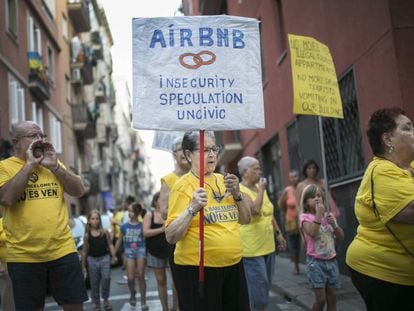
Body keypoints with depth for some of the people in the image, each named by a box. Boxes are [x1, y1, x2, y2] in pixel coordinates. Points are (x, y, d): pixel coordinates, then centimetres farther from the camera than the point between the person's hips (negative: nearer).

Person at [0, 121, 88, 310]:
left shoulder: (54, 164, 12)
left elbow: (79, 191, 4)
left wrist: (54, 166, -6)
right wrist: (29, 164, -13)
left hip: (63, 250, 3)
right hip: (23, 256, -3)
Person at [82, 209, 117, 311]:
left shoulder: (105, 232, -2)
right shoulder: (87, 235, 0)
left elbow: (110, 244, 3)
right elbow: (84, 250, 5)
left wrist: (114, 256, -7)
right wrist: (83, 265, 6)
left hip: (104, 258, -1)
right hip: (92, 260, 1)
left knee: (106, 278, -15)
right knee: (94, 283, 7)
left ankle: (106, 299, 6)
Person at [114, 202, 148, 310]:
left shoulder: (142, 225, -3)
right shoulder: (124, 226, 4)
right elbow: (119, 241, 13)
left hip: (140, 250, -2)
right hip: (129, 252, 2)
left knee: (141, 277, -3)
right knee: (130, 278, -3)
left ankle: (143, 301, 10)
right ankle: (132, 295, 29)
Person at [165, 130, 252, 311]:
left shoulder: (223, 181, 7)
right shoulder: (183, 186, -11)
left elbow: (245, 220, 11)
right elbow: (171, 237, -15)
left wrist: (236, 194, -5)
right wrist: (192, 209, -28)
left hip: (233, 265, 6)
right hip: (197, 269, -6)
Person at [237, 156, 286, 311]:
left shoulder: (260, 187, 13)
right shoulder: (240, 190, -14)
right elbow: (255, 210, -29)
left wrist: (278, 233, 18)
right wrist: (261, 190, -18)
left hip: (268, 246, 8)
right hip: (252, 248, -8)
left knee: (265, 285, 16)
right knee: (258, 285, -5)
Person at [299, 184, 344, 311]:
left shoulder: (328, 215, 8)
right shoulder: (305, 217, -7)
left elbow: (341, 237, 8)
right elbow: (312, 233, -25)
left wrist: (334, 224, -9)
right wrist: (319, 214, -22)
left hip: (331, 260, 5)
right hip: (315, 261, -5)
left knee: (332, 297, 9)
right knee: (321, 299, -7)